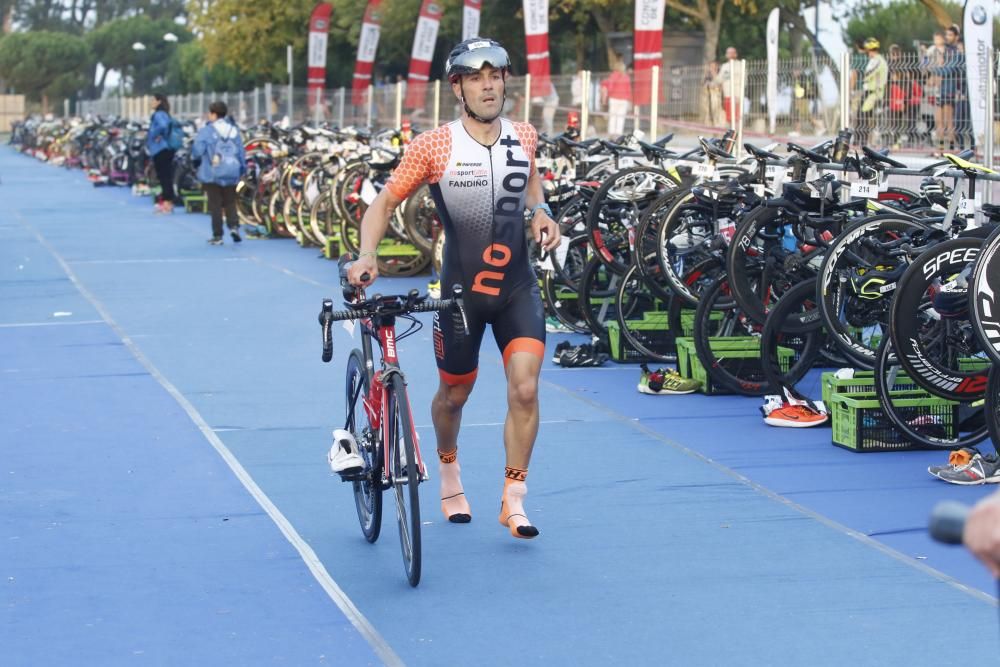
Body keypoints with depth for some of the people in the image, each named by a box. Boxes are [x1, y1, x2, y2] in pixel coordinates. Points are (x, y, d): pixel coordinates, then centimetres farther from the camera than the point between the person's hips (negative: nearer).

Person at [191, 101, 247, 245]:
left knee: (215, 204, 3)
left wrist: (195, 161, 9)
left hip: (212, 174, -3)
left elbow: (197, 150, -12)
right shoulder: (234, 130, 6)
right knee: (230, 202, 15)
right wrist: (243, 168, 18)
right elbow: (241, 151, 8)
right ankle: (234, 225, -8)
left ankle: (217, 236, 2)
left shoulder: (206, 131, -8)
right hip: (231, 173, 3)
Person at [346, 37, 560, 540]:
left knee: (524, 388, -14)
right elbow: (385, 202, -7)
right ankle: (449, 471, 47)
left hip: (517, 286, 2)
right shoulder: (434, 147, -14)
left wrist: (540, 211, 0)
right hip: (460, 289, -2)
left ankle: (513, 503, -2)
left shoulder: (524, 138, -3)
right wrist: (366, 254, -23)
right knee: (454, 394, 15)